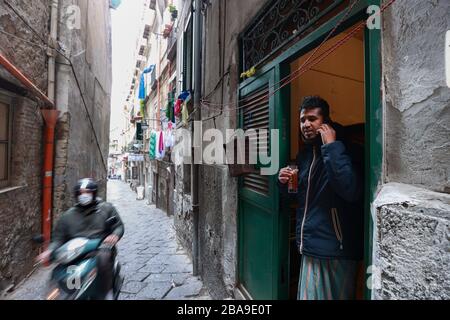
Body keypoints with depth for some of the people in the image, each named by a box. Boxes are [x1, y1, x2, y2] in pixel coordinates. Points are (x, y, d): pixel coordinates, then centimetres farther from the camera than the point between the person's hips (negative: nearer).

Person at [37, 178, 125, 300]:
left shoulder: (106, 208, 9)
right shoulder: (68, 215, 17)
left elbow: (119, 226, 5)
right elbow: (59, 237, 15)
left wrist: (115, 236, -18)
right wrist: (49, 251, -5)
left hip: (101, 249, -3)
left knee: (103, 258, -36)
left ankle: (108, 292, -18)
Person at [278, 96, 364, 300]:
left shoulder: (347, 151, -11)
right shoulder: (304, 154, 9)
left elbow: (350, 191, -31)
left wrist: (331, 146, -24)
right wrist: (284, 184, -4)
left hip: (335, 250, -6)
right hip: (310, 247, 6)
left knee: (332, 296, 12)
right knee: (309, 295, 16)